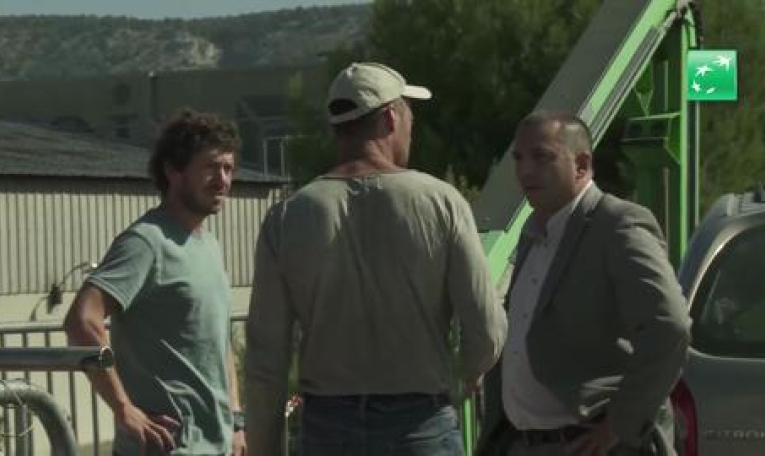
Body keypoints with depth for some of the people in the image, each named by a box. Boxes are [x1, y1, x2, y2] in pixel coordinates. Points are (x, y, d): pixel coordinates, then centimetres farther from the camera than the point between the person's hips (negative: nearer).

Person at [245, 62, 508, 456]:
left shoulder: (288, 217, -2)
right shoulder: (440, 203, -6)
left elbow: (266, 357, -2)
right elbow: (487, 332, -6)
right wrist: (470, 369, 16)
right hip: (420, 424, -1)